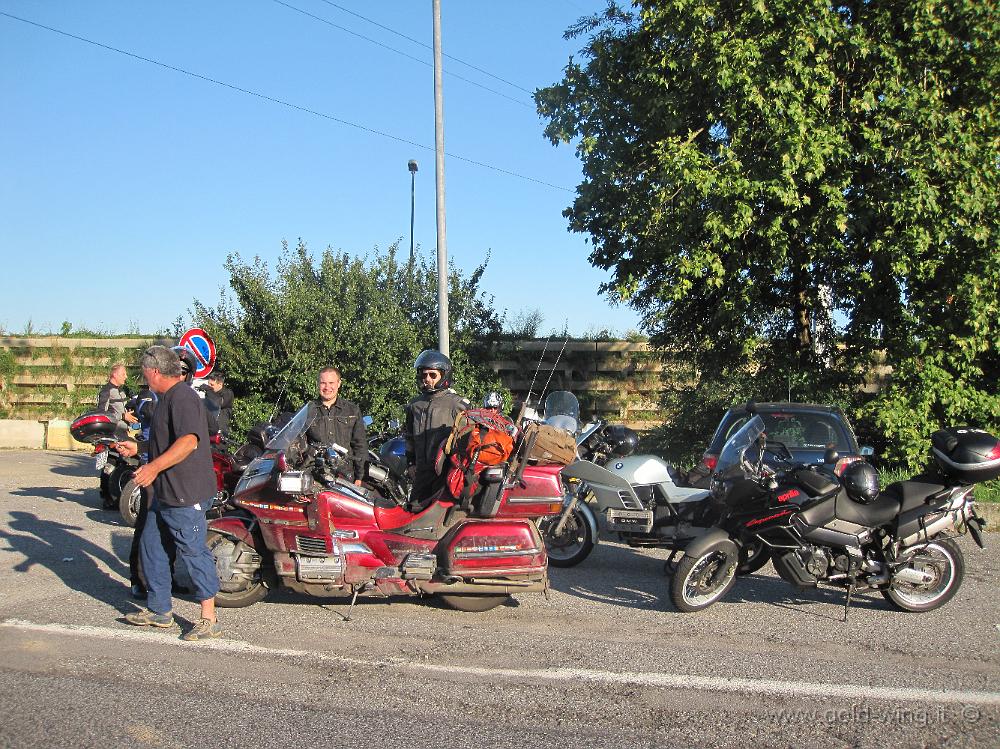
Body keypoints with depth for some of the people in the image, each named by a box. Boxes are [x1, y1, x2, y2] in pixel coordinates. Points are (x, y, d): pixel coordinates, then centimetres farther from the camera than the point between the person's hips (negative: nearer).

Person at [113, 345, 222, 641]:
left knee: (194, 552, -5)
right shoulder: (167, 398, 17)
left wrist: (155, 466, -36)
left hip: (186, 494, -11)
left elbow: (189, 440, -31)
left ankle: (210, 620, 2)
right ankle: (159, 611, 28)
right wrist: (136, 449, 32)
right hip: (165, 494, 11)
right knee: (150, 546, 16)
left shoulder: (182, 397, -17)